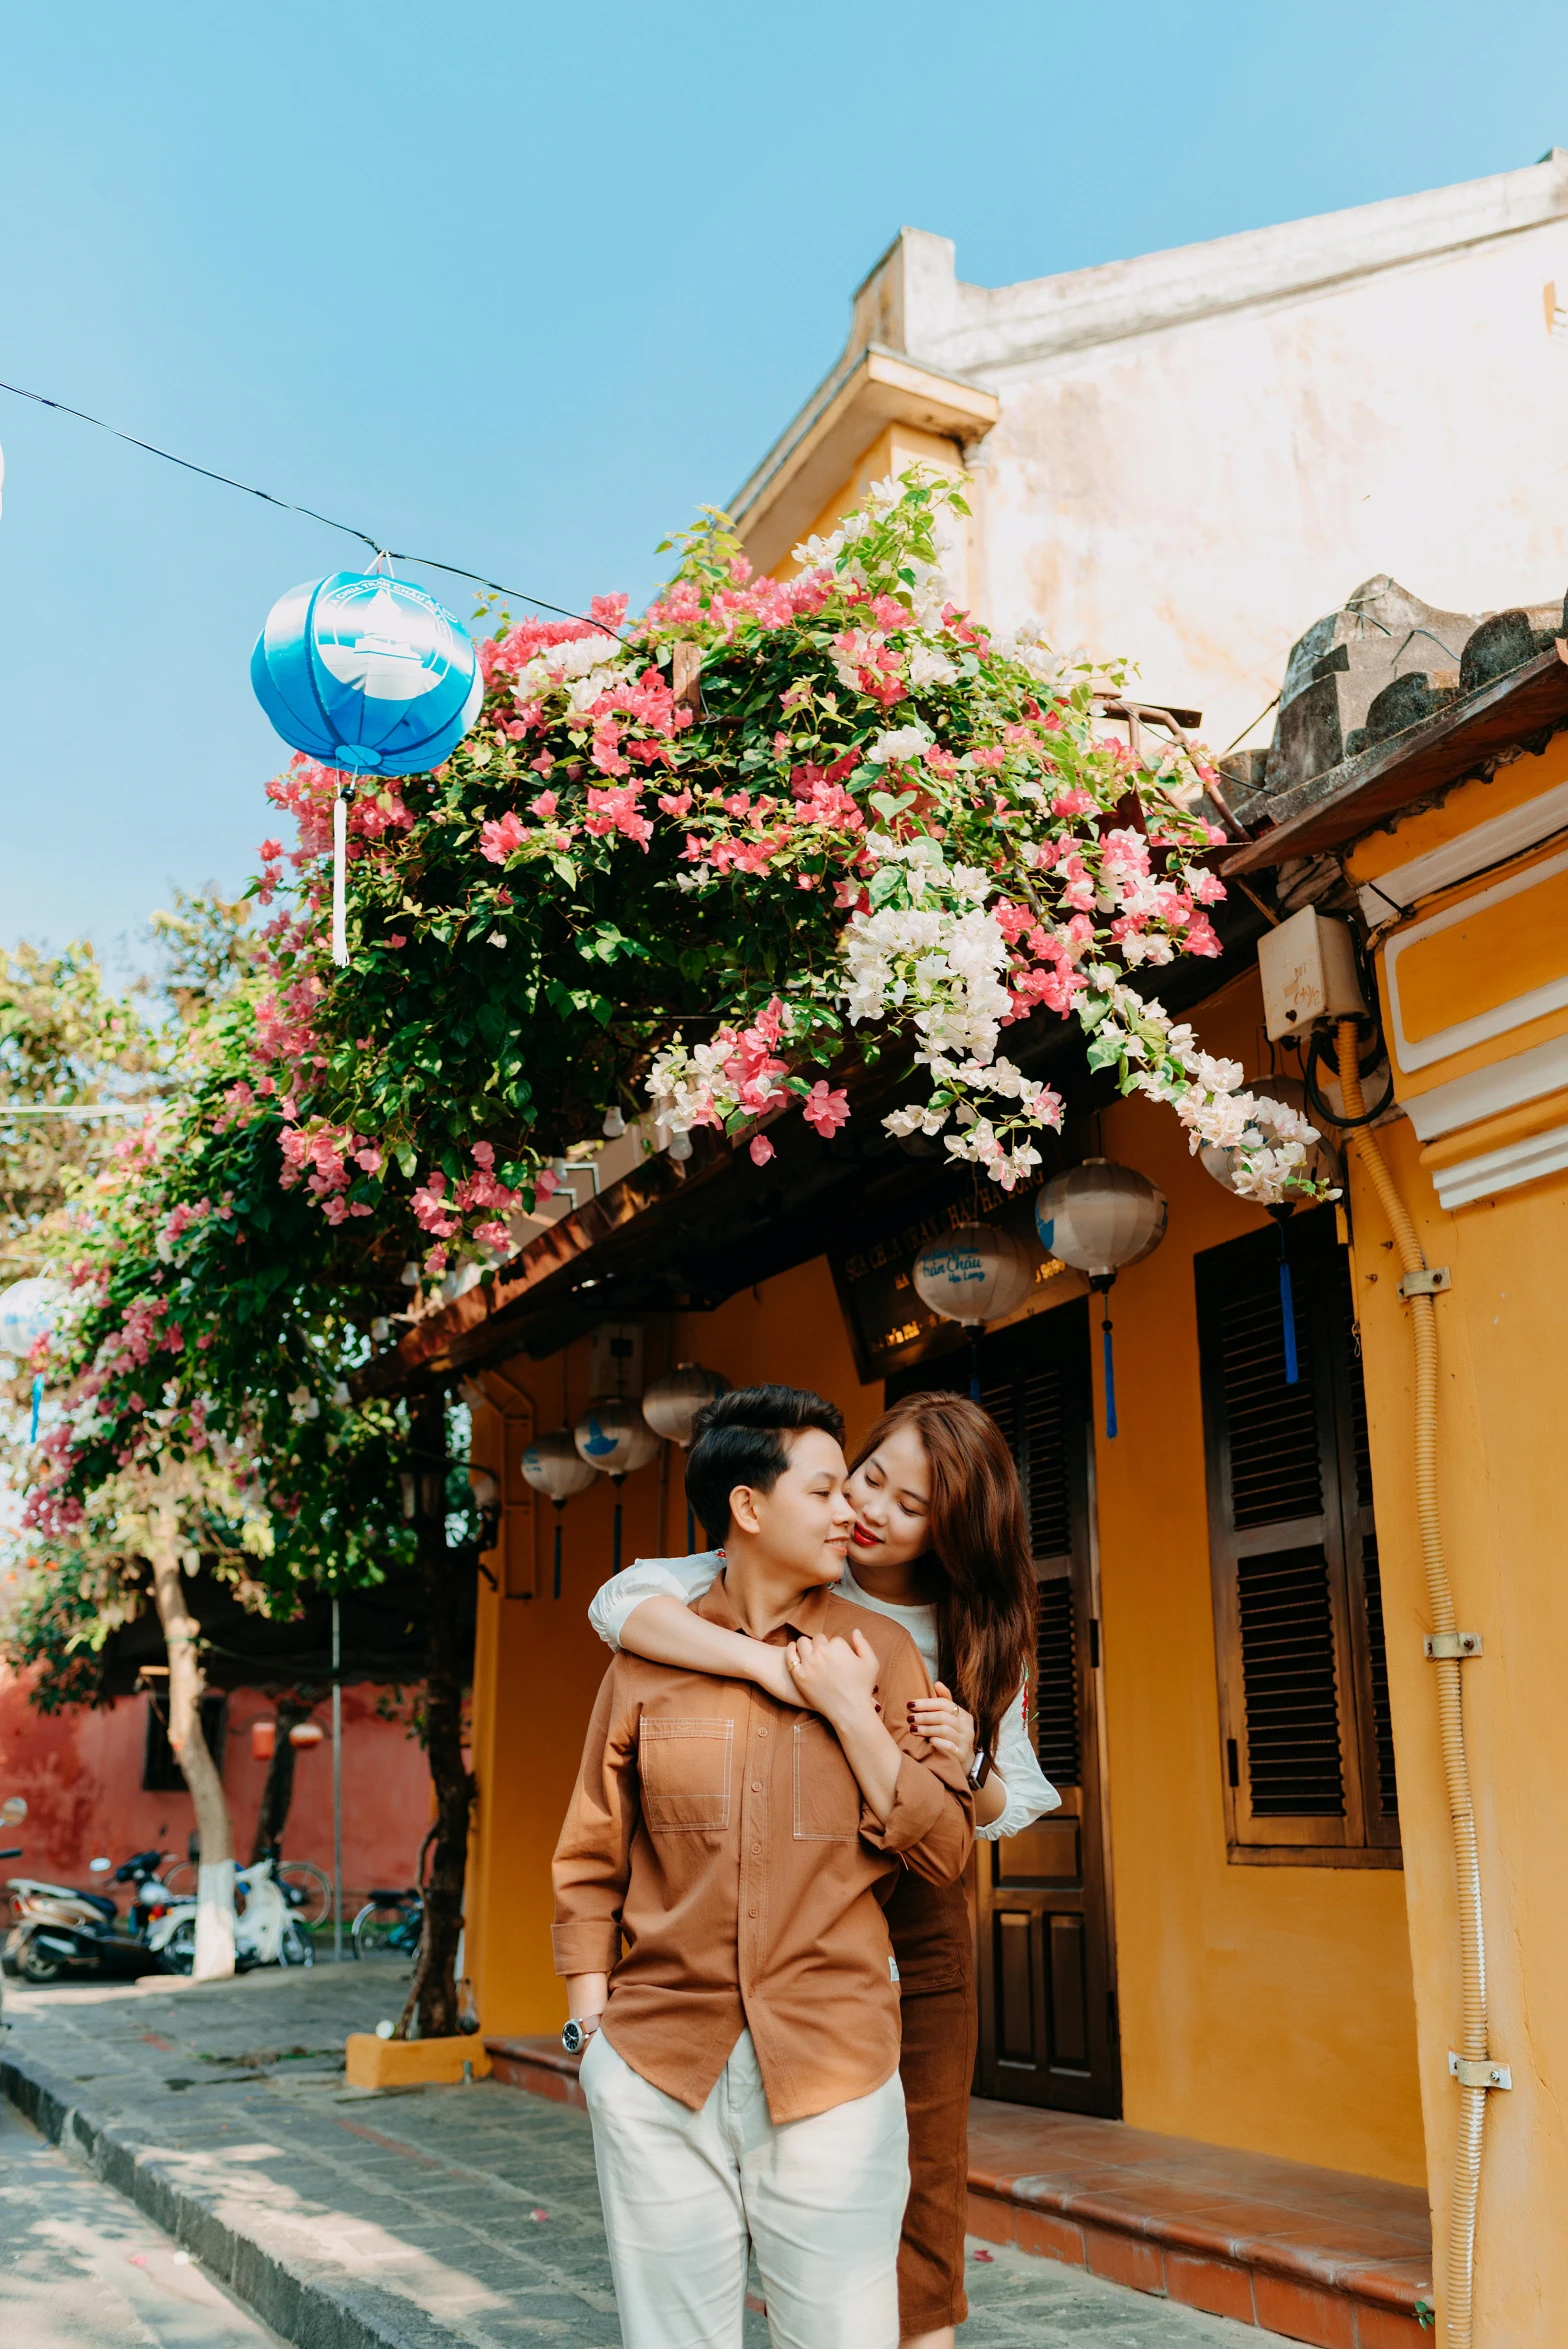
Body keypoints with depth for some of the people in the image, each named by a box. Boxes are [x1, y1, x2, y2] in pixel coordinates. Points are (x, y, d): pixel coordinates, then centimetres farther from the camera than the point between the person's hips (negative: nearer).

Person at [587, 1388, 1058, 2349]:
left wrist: (967, 1767, -20)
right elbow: (622, 1602, -22)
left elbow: (1010, 1806, 4)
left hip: (918, 1917, 2)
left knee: (927, 2157, 7)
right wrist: (769, 1661, -35)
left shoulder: (979, 1637, -1)